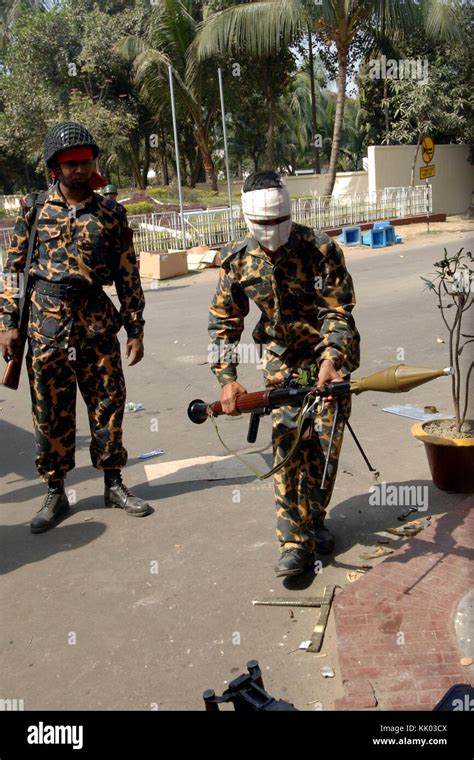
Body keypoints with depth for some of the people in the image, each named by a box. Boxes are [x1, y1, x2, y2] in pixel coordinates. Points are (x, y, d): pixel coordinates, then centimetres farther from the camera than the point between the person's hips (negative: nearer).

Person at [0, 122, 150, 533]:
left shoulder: (111, 213, 4)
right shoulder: (35, 210, 4)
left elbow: (128, 275, 5)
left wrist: (135, 329, 3)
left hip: (96, 321, 1)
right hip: (46, 323, 0)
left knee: (108, 404, 6)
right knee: (51, 412, 6)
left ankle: (114, 483, 23)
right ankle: (55, 493, 20)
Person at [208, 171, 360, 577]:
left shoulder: (321, 249, -19)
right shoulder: (237, 260, -9)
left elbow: (337, 312, -19)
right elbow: (224, 323, -4)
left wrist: (329, 361, -35)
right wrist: (228, 379, -14)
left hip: (330, 353, -1)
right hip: (281, 360, 1)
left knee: (326, 442, 1)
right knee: (287, 442, -9)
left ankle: (313, 520, 23)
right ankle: (296, 541, -3)